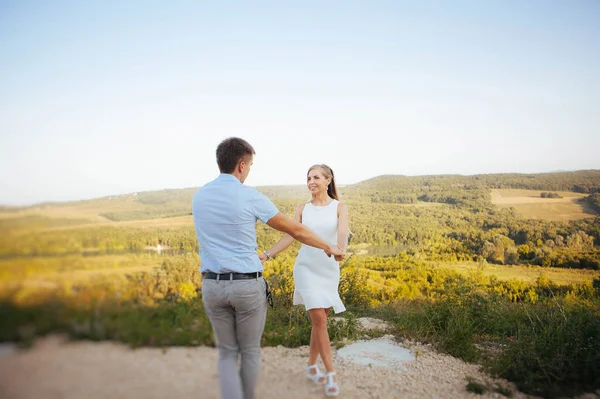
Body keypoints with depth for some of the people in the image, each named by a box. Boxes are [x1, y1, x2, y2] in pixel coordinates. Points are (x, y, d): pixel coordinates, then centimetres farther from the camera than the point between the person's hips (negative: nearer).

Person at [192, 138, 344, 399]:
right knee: (250, 352, 17)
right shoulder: (251, 197, -11)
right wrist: (328, 247, 13)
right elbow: (295, 230, -3)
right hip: (247, 286, -4)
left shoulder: (198, 197, 4)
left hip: (212, 286, 4)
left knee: (227, 353, 16)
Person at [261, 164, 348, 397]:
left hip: (329, 271, 0)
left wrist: (341, 251, -44)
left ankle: (311, 366, 28)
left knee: (319, 321, 9)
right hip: (306, 268, 0)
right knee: (319, 320, -8)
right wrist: (265, 255, -14)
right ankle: (331, 373, 2)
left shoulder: (340, 207, -4)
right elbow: (289, 237, -2)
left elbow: (343, 233, -21)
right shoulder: (302, 209, 2)